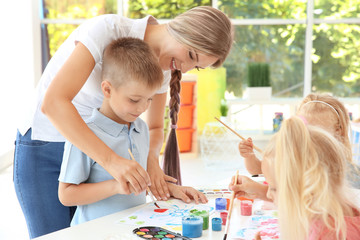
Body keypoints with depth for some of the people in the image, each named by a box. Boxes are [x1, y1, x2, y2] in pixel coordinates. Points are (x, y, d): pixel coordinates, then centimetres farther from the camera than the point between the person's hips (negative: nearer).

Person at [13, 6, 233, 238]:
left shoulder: (163, 68, -3)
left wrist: (151, 160, -15)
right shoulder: (107, 29, -25)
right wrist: (112, 160, -43)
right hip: (44, 147, -5)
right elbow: (53, 103, -35)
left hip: (94, 147, 6)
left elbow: (155, 128, 8)